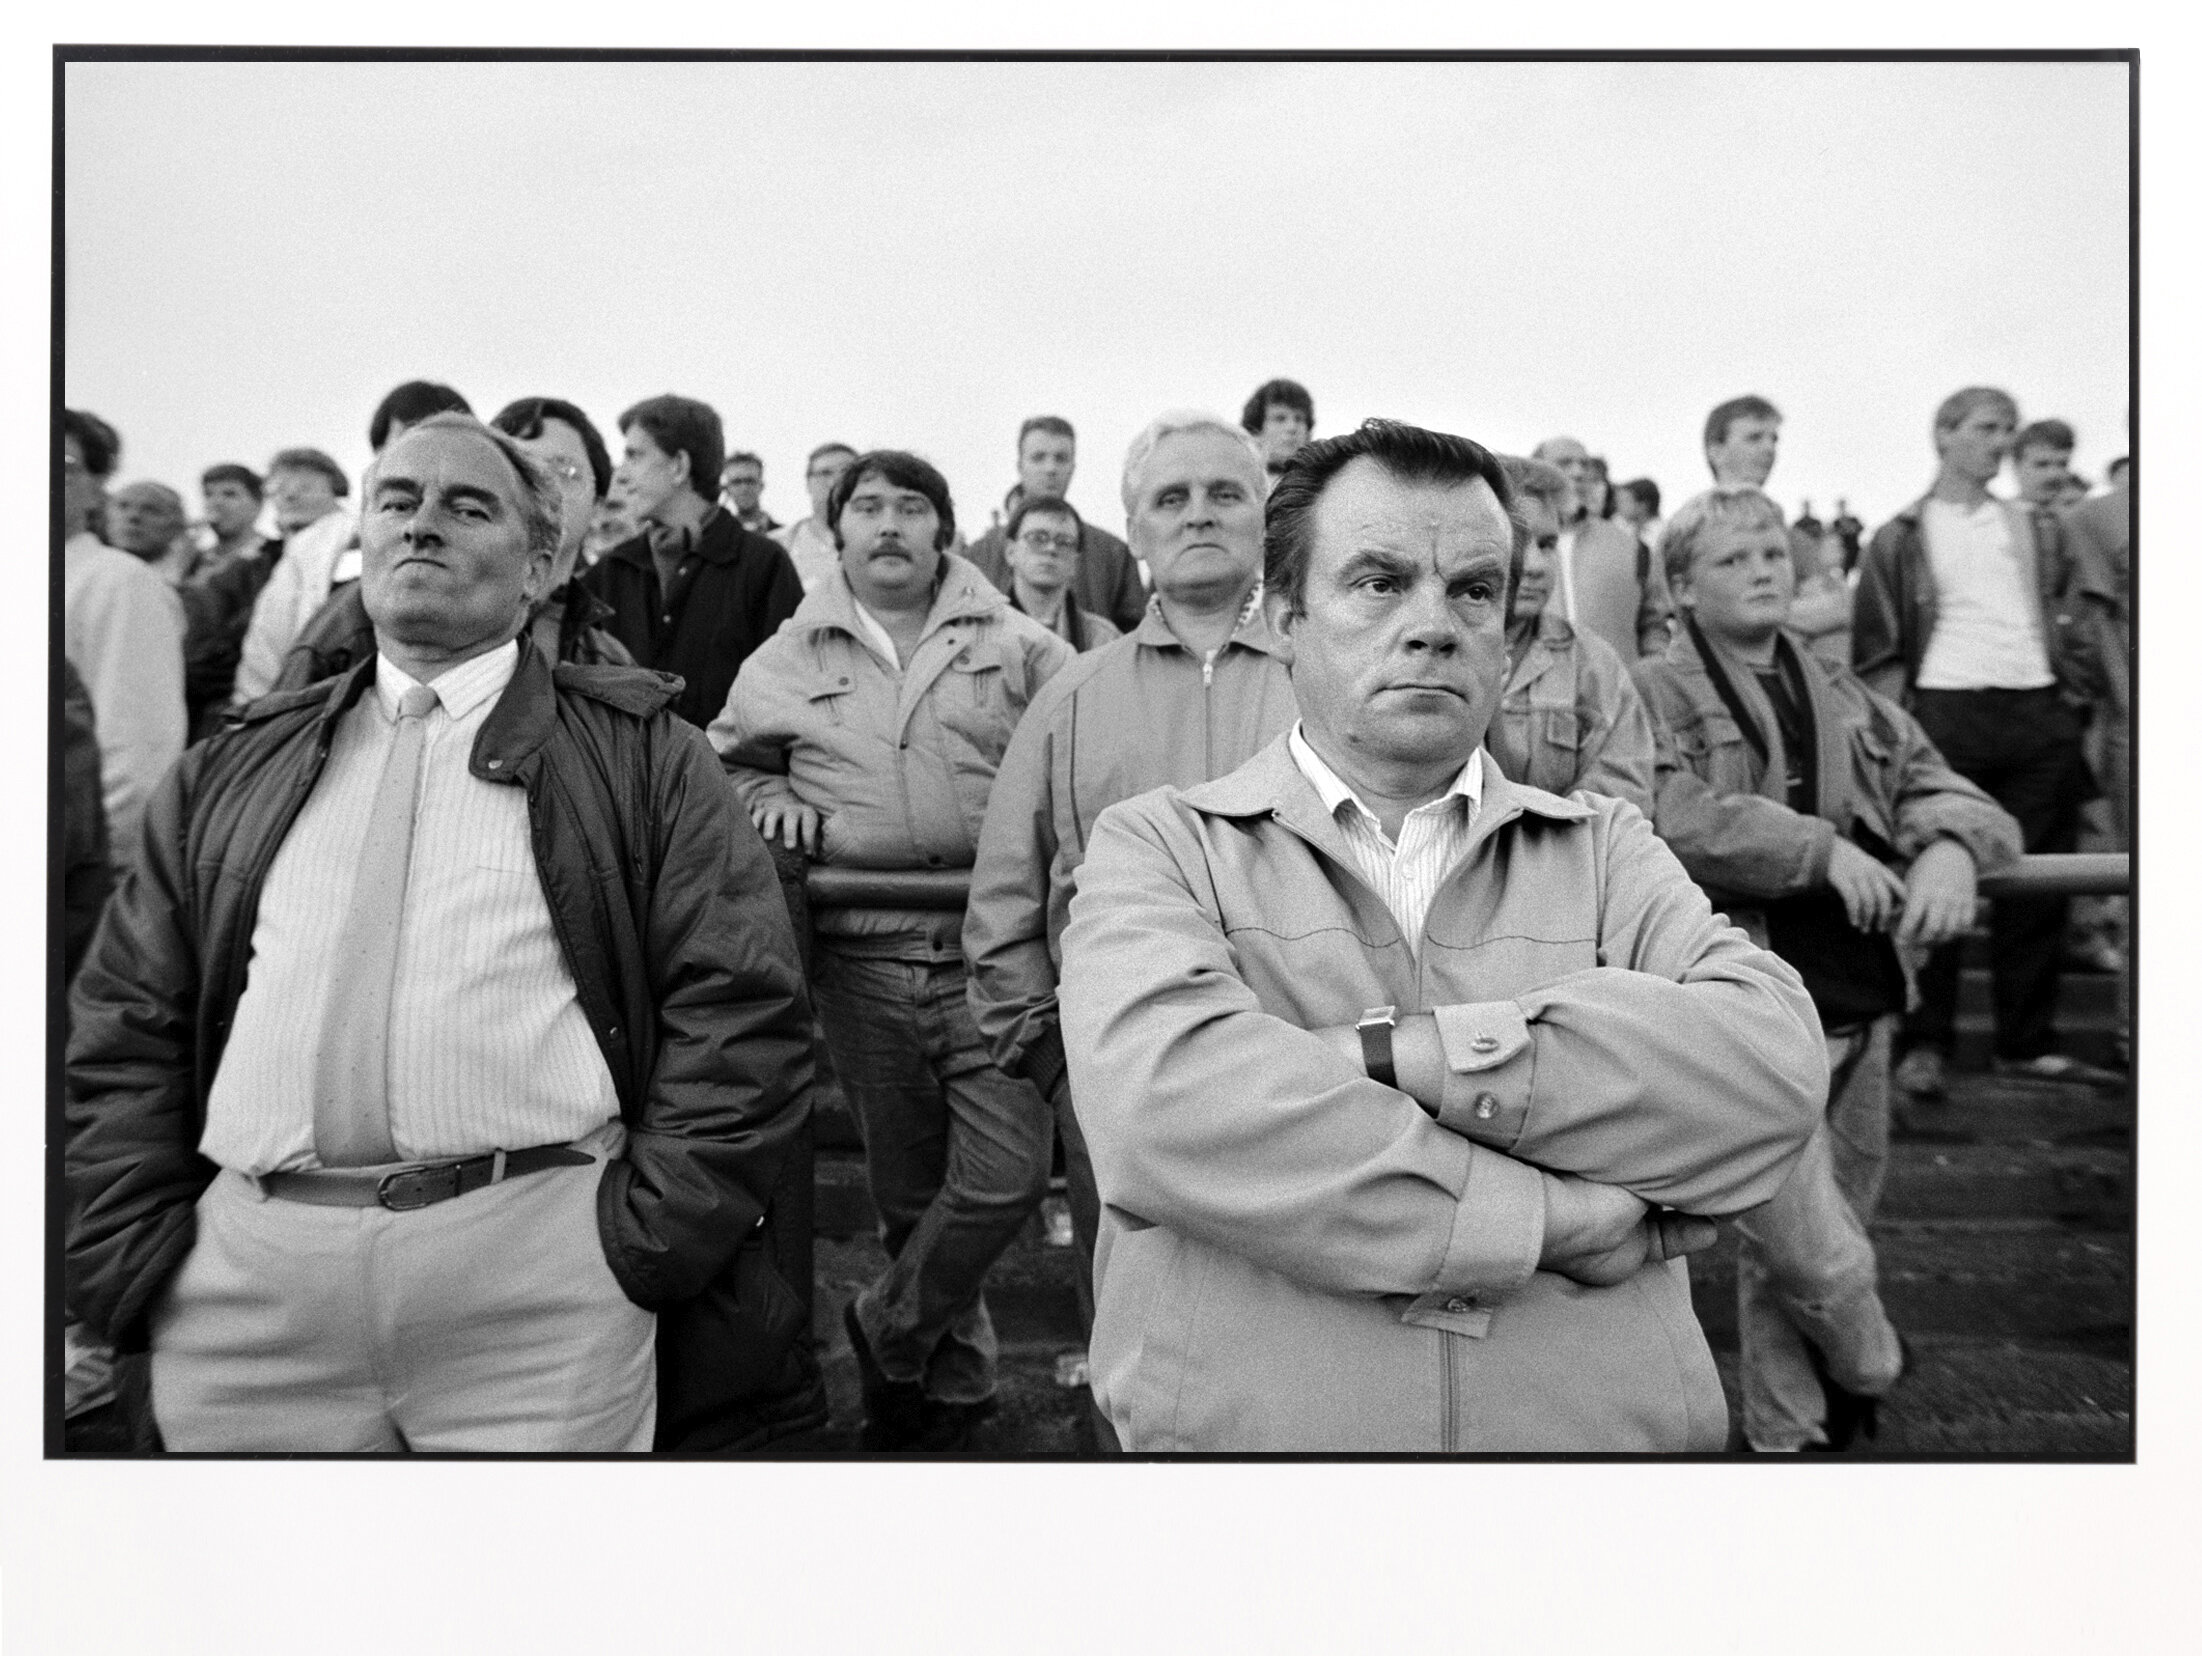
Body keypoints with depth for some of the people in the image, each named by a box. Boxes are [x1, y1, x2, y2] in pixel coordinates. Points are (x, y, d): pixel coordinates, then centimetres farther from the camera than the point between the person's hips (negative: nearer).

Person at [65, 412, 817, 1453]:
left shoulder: (639, 753, 4)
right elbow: (124, 1030, 13)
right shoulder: (233, 770, 15)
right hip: (245, 1282, 3)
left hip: (544, 1279, -3)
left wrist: (651, 1240, -9)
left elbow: (738, 1006, -3)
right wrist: (136, 1262, 3)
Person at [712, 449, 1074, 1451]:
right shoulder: (787, 660, 12)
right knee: (908, 1187, 11)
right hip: (860, 957, 2)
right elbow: (730, 759, 24)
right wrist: (771, 800, 4)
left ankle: (891, 1329, 19)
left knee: (1007, 1172, -8)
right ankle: (956, 1374, 33)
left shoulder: (1013, 644, 6)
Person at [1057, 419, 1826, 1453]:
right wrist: (1559, 1220, -14)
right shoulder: (1158, 847, 1)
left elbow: (1777, 1069, -8)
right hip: (1242, 1427, -1)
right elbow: (1161, 1099, -17)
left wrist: (1390, 1054, -17)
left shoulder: (1602, 847, 8)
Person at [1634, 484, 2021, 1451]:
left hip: (1858, 1001, 6)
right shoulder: (1655, 694, -5)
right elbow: (1675, 821, -19)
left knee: (1805, 1242, 17)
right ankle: (1869, 1374, 26)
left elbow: (1940, 788, 12)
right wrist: (1823, 848, -17)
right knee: (1821, 1259, -7)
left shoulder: (1847, 701, 16)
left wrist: (1949, 846, -10)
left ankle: (1789, 1428, 37)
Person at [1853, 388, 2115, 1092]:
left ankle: (2027, 1043, 13)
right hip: (1946, 713, -4)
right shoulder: (1902, 537, 6)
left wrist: (2075, 693, 4)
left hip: (2038, 714, 4)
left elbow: (2075, 617, 16)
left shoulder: (2036, 529, 18)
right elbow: (1878, 646, 1)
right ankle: (1924, 1043, 2)